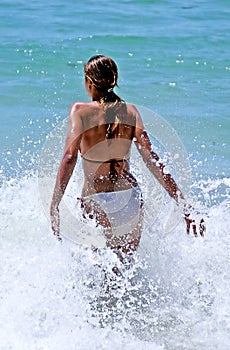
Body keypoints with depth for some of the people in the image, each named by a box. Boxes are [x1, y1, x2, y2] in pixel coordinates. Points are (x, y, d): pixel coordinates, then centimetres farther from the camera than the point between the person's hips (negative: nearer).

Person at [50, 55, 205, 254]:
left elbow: (70, 157, -17)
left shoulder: (80, 110, -5)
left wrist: (54, 206, -20)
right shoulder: (130, 111, 4)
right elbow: (151, 159, -3)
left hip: (96, 204, -3)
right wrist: (184, 205, -3)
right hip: (130, 200, 4)